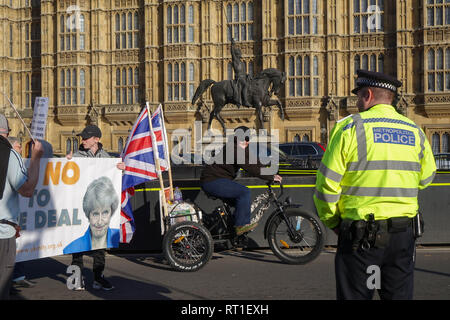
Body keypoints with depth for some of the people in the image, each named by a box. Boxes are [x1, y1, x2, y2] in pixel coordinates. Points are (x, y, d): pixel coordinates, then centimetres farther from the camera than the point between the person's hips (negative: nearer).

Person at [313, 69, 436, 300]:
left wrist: (331, 222, 5)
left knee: (354, 295, 5)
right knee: (400, 295, 13)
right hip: (404, 234, 4)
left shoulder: (349, 128, -7)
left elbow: (327, 185, -9)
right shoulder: (415, 132, 7)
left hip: (361, 237, -4)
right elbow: (425, 178, 19)